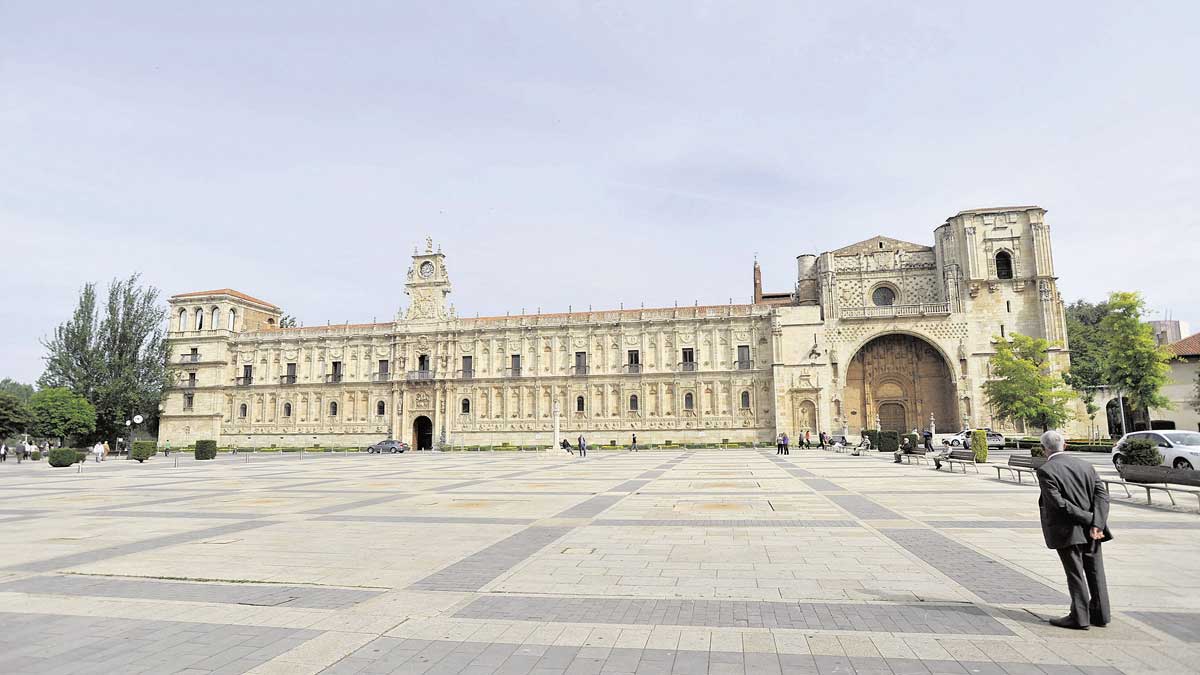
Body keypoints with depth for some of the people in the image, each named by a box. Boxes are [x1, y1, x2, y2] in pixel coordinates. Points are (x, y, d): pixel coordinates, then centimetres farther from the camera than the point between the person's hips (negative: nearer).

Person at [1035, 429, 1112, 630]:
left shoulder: (1045, 471, -12)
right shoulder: (1085, 465, 6)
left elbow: (1059, 503, -19)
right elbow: (1102, 494, -3)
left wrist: (1089, 518, -12)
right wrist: (1097, 524, -11)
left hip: (1067, 531, -6)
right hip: (1090, 531, 6)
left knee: (1075, 573, 3)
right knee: (1095, 571, 16)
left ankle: (1080, 617, 11)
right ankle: (1100, 614, 27)